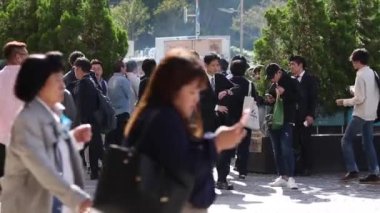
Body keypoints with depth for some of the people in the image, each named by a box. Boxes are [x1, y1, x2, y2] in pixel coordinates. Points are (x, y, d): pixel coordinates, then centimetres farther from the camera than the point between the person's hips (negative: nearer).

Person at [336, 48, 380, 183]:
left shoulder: (361, 75, -15)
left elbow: (359, 99, -18)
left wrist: (344, 102, -6)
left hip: (361, 114, -8)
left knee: (346, 140, 0)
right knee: (368, 143, 10)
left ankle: (352, 170, -6)